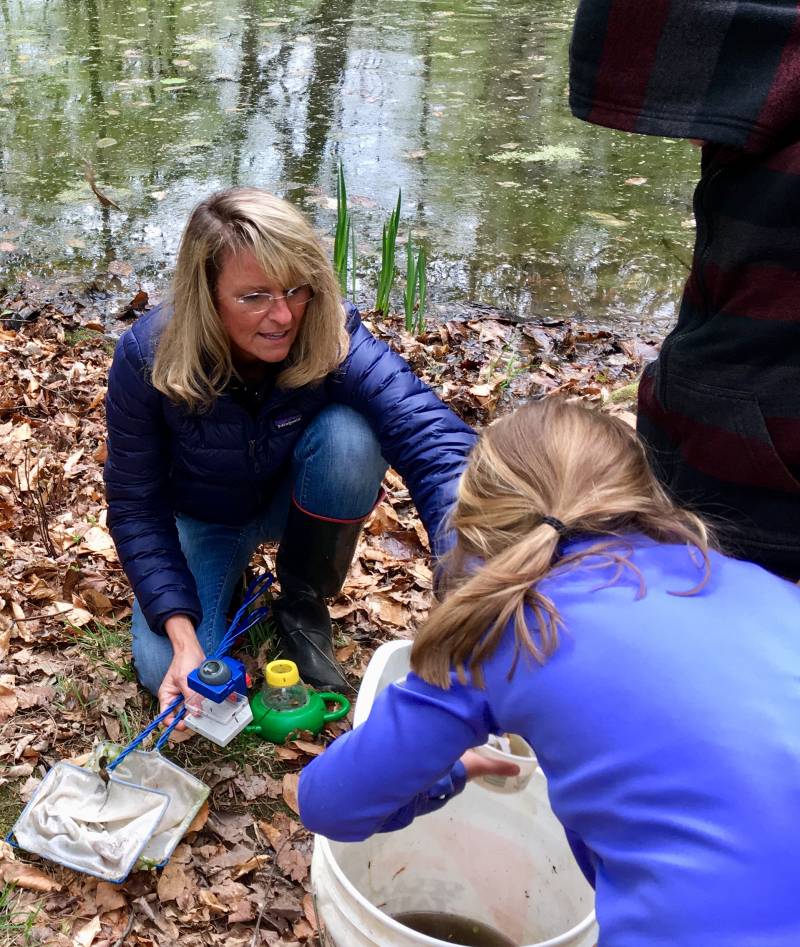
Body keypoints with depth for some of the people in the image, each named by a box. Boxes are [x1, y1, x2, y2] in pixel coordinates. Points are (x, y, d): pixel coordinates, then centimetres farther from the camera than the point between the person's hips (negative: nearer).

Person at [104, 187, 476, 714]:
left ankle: (304, 605, -8)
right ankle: (233, 572, 14)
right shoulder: (147, 358, -29)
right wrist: (182, 636, -30)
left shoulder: (337, 343, -33)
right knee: (166, 672, -21)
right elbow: (136, 505, -20)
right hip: (203, 518, 0)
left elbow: (435, 440, -46)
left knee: (349, 433, -33)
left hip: (296, 499, 0)